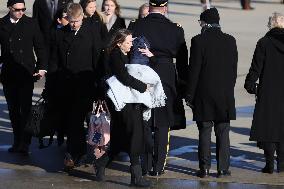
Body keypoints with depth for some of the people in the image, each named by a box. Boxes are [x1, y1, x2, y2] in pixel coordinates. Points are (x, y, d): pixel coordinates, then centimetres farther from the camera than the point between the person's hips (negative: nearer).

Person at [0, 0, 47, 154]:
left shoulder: (31, 24, 1)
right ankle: (18, 141, 17)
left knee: (26, 109, -7)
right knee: (13, 110, 8)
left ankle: (25, 144, -5)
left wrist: (42, 67, 0)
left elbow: (40, 47, 6)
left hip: (26, 73, -2)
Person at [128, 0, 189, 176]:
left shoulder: (137, 26, -5)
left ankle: (145, 165, 11)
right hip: (166, 79, -1)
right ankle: (158, 166, 7)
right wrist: (184, 81, 11)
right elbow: (182, 61, 1)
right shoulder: (175, 29, -5)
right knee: (162, 124, 7)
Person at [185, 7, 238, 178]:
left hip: (204, 94, -2)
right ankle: (223, 168, 7)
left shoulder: (198, 41, -10)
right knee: (223, 132, 7)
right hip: (225, 95, 2)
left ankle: (205, 168, 4)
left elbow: (194, 70, -9)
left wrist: (190, 95, -3)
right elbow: (234, 69, 4)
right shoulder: (230, 41, 1)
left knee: (205, 132, 4)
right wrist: (229, 89, 13)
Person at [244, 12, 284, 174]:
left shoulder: (264, 43, -9)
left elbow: (256, 67, -8)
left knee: (268, 126, 3)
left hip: (268, 93, -3)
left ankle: (270, 163, 0)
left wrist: (250, 84, 4)